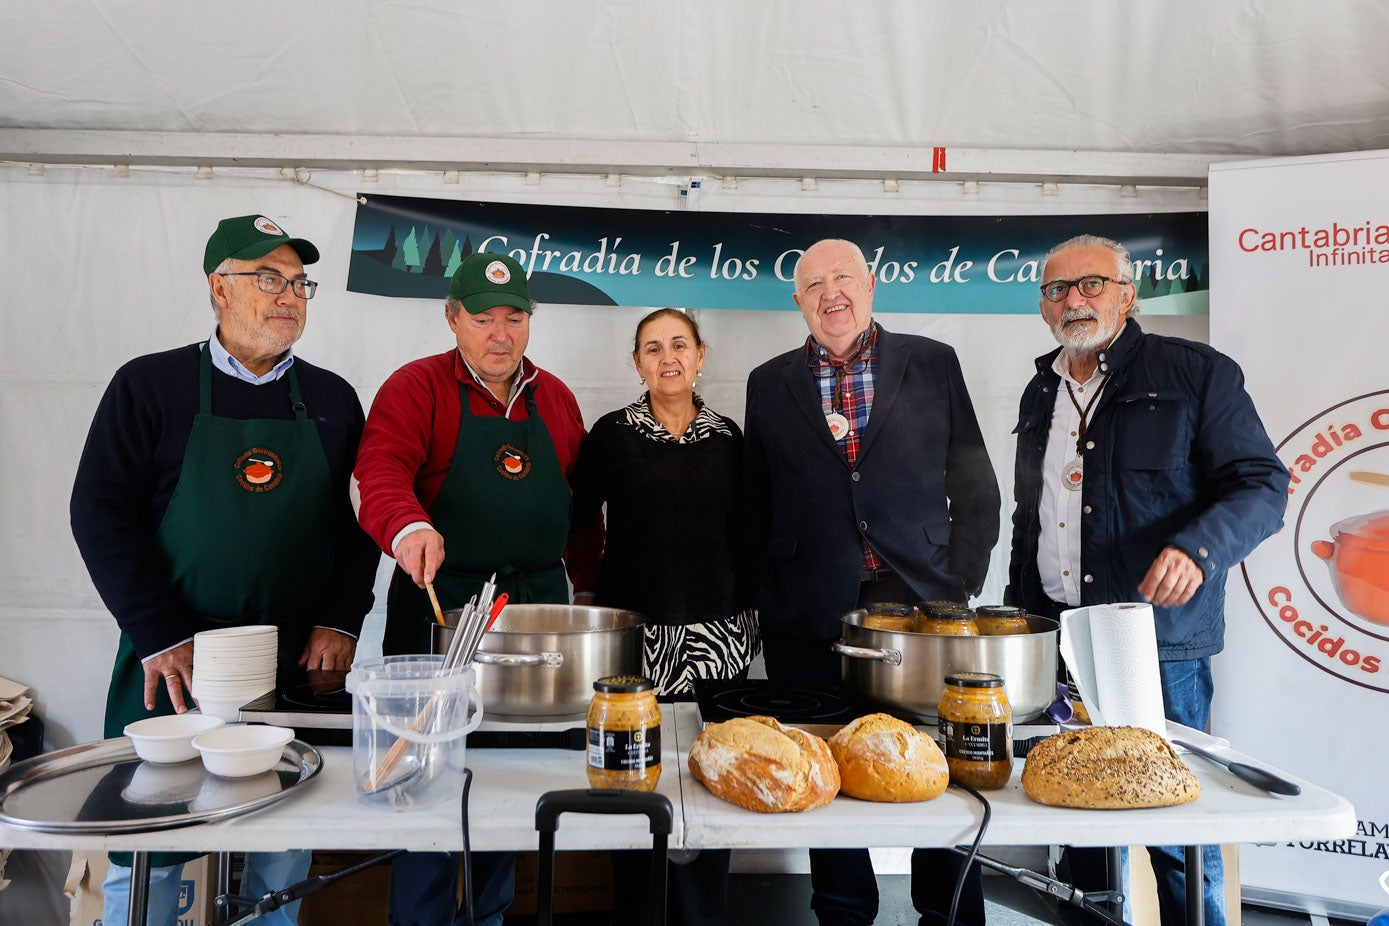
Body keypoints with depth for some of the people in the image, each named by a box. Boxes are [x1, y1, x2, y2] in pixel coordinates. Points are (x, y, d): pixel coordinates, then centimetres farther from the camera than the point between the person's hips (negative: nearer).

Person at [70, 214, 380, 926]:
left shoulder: (333, 400, 8)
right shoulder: (150, 384, 1)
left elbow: (361, 519, 7)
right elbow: (101, 513, -4)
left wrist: (341, 622, -5)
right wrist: (161, 638, -11)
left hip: (303, 658, 2)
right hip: (173, 660, -1)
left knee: (285, 853, 11)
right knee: (147, 854, 7)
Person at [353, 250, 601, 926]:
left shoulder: (555, 398, 13)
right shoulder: (417, 387, -1)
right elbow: (379, 471, -18)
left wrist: (588, 583, 10)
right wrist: (409, 526, -38)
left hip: (540, 603, 5)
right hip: (440, 606, -4)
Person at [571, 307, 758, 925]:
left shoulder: (726, 436, 8)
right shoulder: (612, 433, 1)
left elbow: (741, 535, 14)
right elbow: (577, 518, 4)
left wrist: (748, 615, 12)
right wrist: (592, 596, 2)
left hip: (718, 636, 2)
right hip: (634, 631, -2)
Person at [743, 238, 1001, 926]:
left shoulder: (933, 364, 7)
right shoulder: (770, 383, 9)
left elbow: (977, 493, 7)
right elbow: (757, 508, 11)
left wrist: (960, 586, -1)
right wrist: (765, 604, 4)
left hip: (921, 600, 0)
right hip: (810, 614, 1)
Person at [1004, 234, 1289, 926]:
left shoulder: (1198, 373, -1)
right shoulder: (1041, 393, 15)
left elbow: (1261, 485, -5)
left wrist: (1197, 546, -24)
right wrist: (1016, 616, 16)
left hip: (1157, 640, -5)